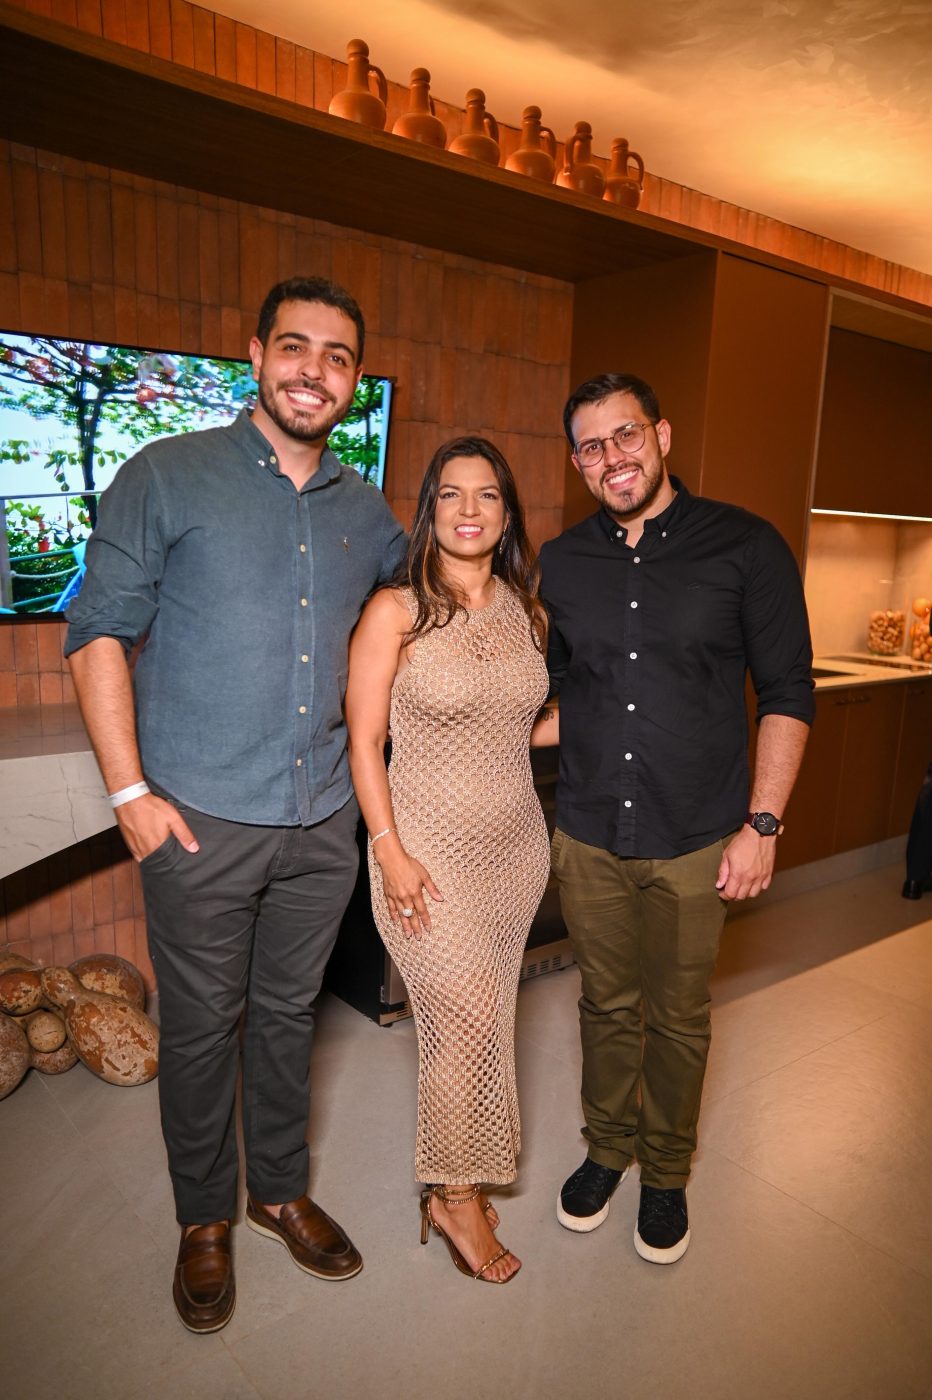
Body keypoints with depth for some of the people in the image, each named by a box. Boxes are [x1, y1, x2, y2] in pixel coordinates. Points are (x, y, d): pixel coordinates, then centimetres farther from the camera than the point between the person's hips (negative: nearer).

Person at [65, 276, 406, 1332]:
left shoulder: (365, 512, 8)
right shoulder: (167, 479, -4)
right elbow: (98, 634, -6)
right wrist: (129, 790, -11)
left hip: (322, 824, 4)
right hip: (200, 821, -3)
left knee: (288, 1013, 18)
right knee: (201, 1027, 11)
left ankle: (281, 1192, 40)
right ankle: (204, 1220, 35)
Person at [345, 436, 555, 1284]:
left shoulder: (527, 613, 6)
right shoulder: (396, 612, -9)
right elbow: (364, 742, -9)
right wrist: (390, 851, -13)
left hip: (517, 847, 5)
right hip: (431, 849, -5)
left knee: (480, 1017, 14)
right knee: (466, 1019, 0)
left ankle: (457, 1178, 35)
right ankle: (458, 1196, 24)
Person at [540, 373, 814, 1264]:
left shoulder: (744, 547, -7)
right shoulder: (560, 564, 3)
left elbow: (786, 693, -6)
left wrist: (761, 824, -10)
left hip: (695, 840, -2)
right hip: (588, 835, 3)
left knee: (677, 1016, 15)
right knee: (606, 1004, 18)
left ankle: (666, 1172, 39)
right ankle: (607, 1147, 43)